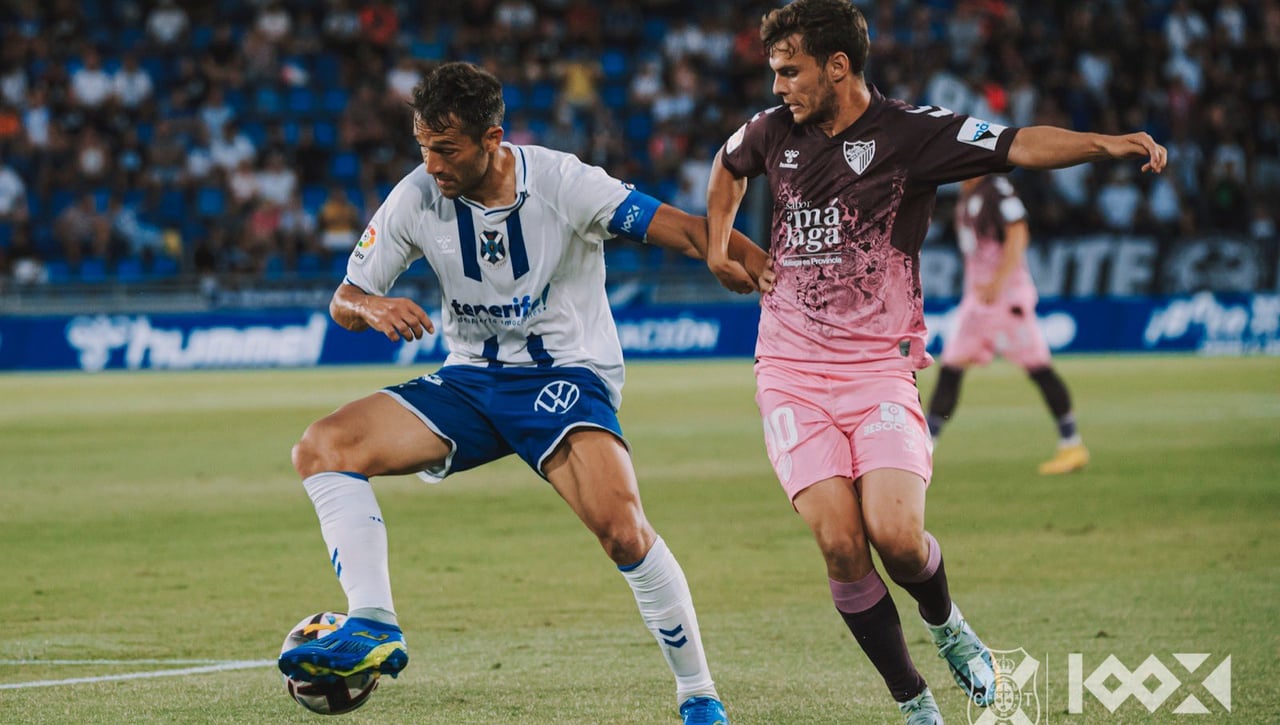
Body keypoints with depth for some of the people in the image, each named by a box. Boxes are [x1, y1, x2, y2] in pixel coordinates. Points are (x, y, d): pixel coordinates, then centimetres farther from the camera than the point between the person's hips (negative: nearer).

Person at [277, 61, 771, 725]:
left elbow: (678, 228, -15)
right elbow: (343, 301, 3)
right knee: (321, 448, -16)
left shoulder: (562, 183, -15)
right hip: (469, 382, 5)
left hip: (568, 374, -4)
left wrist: (744, 260, -35)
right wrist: (374, 308, -22)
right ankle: (372, 626, -23)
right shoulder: (416, 198, -5)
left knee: (622, 529, -29)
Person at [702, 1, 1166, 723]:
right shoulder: (773, 131, 7)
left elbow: (1016, 146, -19)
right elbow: (729, 166, 31)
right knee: (840, 544, -13)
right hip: (791, 372, 3)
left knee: (896, 534, -19)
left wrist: (1104, 143, -34)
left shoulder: (910, 131, -6)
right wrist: (718, 245, 21)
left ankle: (948, 627, 17)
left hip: (878, 366, -3)